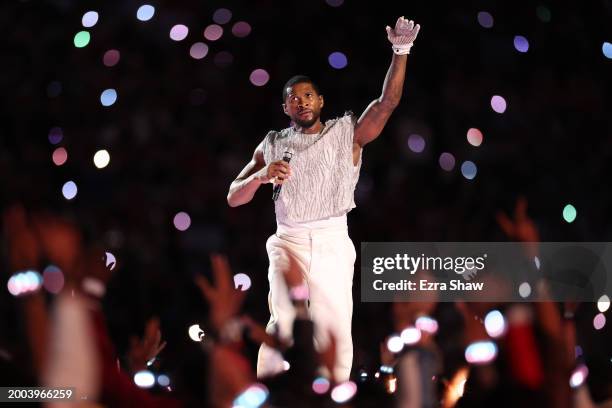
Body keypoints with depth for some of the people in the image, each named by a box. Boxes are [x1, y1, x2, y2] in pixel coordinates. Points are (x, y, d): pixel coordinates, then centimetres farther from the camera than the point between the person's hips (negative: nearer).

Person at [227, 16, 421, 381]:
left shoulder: (347, 134, 8)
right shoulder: (273, 145, 12)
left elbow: (387, 102, -4)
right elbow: (234, 198, 11)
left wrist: (400, 51, -16)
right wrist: (261, 175, -10)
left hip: (334, 244, 0)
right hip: (288, 242, 0)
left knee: (336, 337, 0)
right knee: (283, 325, -19)